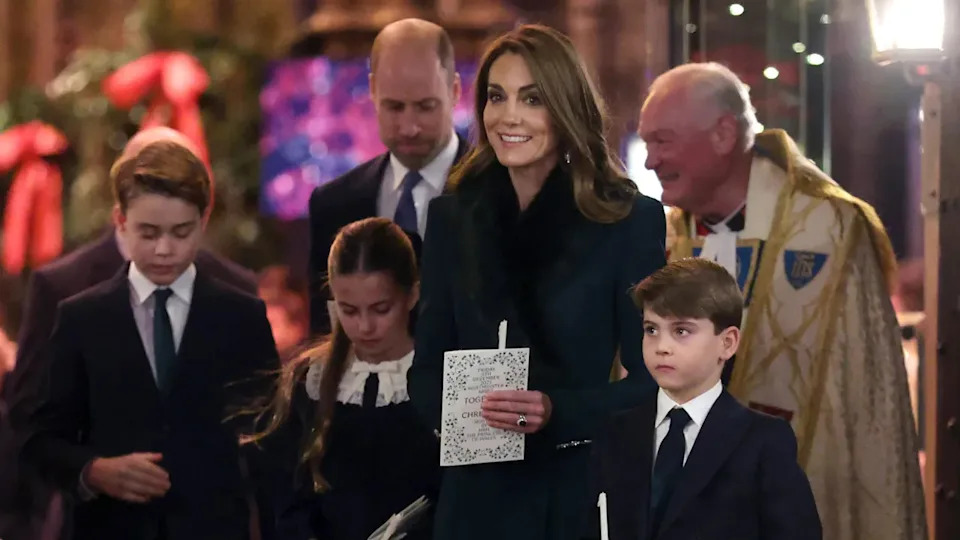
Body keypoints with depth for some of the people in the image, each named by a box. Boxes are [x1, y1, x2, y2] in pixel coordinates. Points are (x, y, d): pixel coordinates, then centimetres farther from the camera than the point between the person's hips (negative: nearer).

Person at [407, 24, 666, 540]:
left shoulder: (632, 220, -5)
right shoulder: (452, 217, 5)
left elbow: (650, 381, -6)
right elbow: (427, 369, 7)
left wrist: (557, 411, -22)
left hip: (588, 490, -2)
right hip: (480, 494, 3)